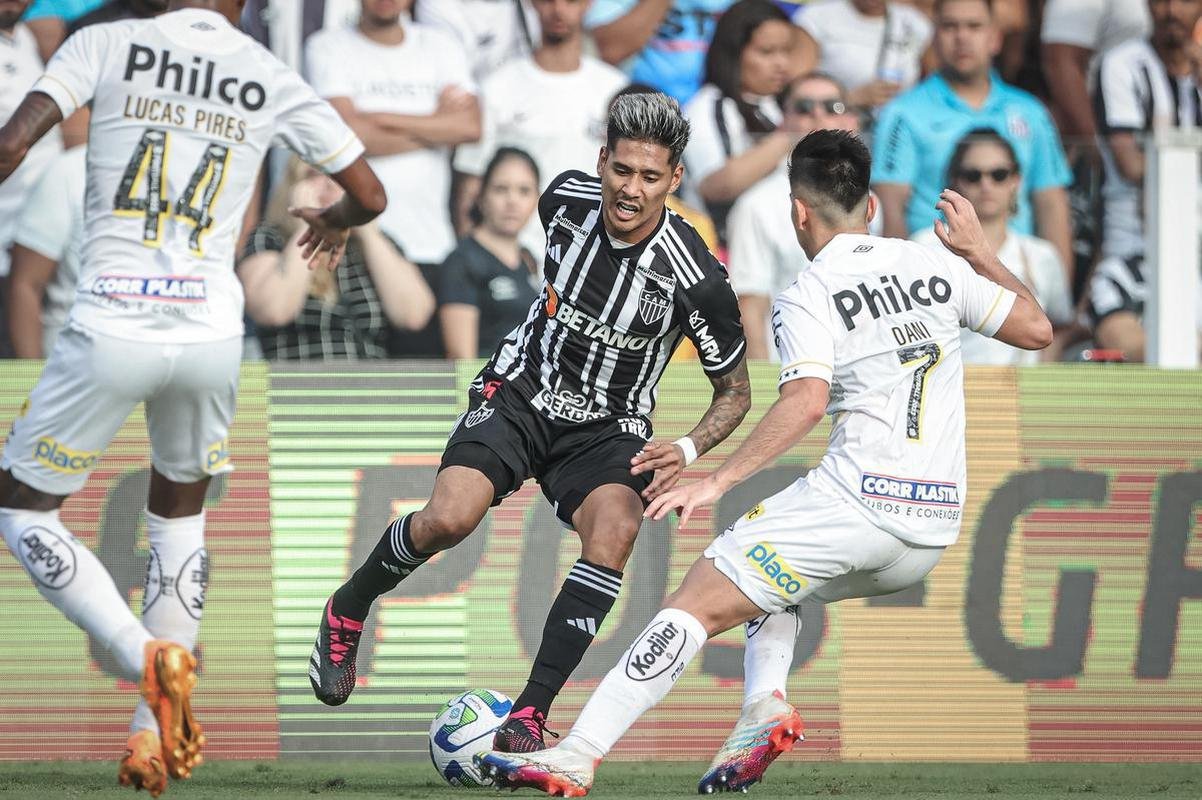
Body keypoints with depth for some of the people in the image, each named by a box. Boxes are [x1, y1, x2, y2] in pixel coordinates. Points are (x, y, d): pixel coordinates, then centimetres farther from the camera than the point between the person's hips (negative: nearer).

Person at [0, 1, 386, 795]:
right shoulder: (274, 83, 7)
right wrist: (336, 222, 37)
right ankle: (154, 732, 20)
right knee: (180, 511, 27)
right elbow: (370, 195, 15)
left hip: (111, 334, -3)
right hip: (211, 335, 3)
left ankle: (145, 653, -8)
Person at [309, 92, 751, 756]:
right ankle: (345, 613, 7)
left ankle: (529, 716, -29)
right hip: (521, 395, 1)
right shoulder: (567, 198, -11)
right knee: (449, 519, -24)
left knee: (615, 529, -32)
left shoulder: (696, 279, -19)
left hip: (607, 428, -1)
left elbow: (735, 391, -6)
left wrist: (689, 450, -23)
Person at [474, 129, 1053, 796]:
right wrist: (981, 254, 35)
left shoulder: (807, 297, -3)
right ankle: (763, 709, 6)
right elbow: (1036, 329, 22)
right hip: (936, 528, 7)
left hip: (857, 499, -7)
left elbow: (807, 399, -20)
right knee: (769, 574, 31)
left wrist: (717, 481, -20)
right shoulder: (938, 268, 13)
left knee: (693, 607, -5)